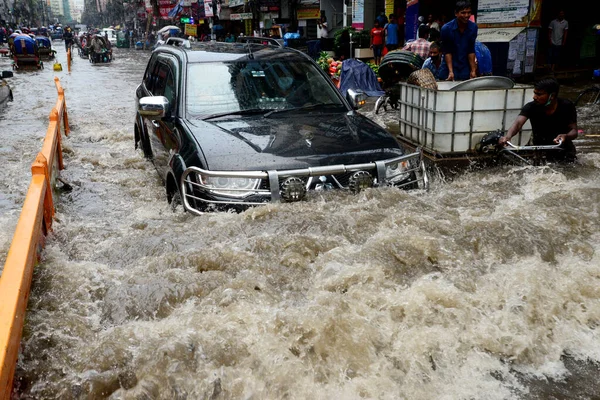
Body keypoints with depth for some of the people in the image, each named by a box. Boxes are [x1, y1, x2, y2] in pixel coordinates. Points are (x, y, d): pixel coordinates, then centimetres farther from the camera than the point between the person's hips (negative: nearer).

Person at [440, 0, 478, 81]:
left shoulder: (473, 27, -7)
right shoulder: (446, 28, -14)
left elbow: (471, 50, -1)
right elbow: (447, 51, -9)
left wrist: (473, 70, -6)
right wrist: (450, 71, -16)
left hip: (466, 69, 2)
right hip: (452, 67, -2)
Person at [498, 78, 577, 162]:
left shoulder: (567, 106, -12)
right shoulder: (531, 107, -14)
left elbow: (574, 131, -10)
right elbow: (518, 123, -31)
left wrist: (565, 136, -34)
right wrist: (508, 136, -53)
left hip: (563, 148, 0)